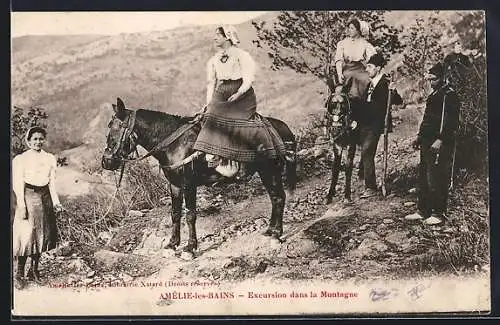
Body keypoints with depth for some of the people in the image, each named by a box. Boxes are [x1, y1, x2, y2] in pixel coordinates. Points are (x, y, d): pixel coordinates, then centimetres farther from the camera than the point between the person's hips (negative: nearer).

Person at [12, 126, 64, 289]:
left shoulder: (50, 159, 9)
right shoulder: (20, 159, -4)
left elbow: (52, 183, 10)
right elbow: (18, 184, -7)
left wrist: (56, 202, 3)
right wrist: (21, 206, -13)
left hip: (45, 198, 5)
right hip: (28, 197, -5)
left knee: (42, 235, 10)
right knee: (26, 236, -6)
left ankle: (34, 270, 24)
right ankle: (19, 274, 4)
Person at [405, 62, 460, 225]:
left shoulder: (449, 95, -10)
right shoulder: (434, 95, 18)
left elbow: (451, 122, -17)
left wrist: (440, 140, -23)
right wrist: (420, 136, 17)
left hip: (440, 146, -10)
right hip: (427, 143, 10)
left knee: (436, 180, -6)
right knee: (423, 179, 13)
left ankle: (438, 214, 3)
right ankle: (423, 211, 21)